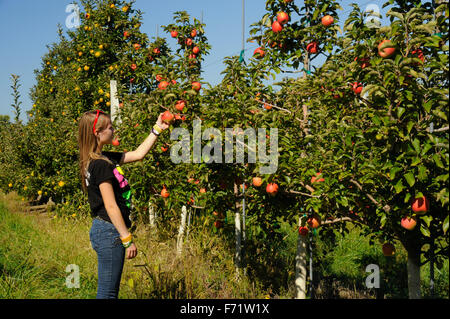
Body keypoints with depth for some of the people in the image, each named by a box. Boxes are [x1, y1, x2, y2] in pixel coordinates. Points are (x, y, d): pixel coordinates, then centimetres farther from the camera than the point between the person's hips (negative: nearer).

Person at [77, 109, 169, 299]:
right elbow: (111, 207, -19)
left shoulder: (105, 159, 10)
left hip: (106, 231, 10)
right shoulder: (100, 165, -18)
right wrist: (128, 240, -16)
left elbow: (138, 154, 19)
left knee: (108, 290, 16)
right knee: (107, 292, -1)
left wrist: (157, 129, 21)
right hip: (109, 232, -10)